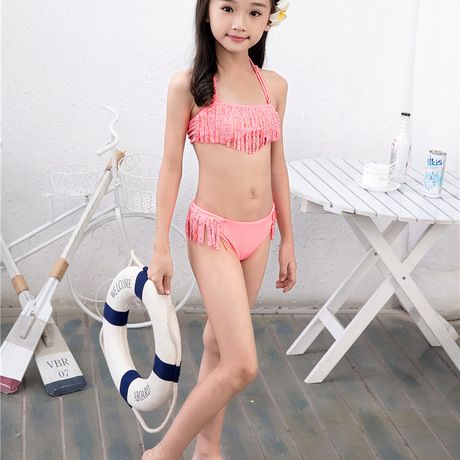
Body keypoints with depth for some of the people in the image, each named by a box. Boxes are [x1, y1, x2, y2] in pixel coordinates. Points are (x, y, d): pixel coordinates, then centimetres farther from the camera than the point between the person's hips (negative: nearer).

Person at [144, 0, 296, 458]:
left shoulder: (274, 85, 3)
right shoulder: (188, 84, -10)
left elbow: (277, 166, 10)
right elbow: (171, 165, -7)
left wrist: (287, 239, 14)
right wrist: (160, 248, -6)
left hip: (259, 232, 5)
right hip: (213, 232, -5)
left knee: (219, 343, 18)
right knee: (242, 365, -8)